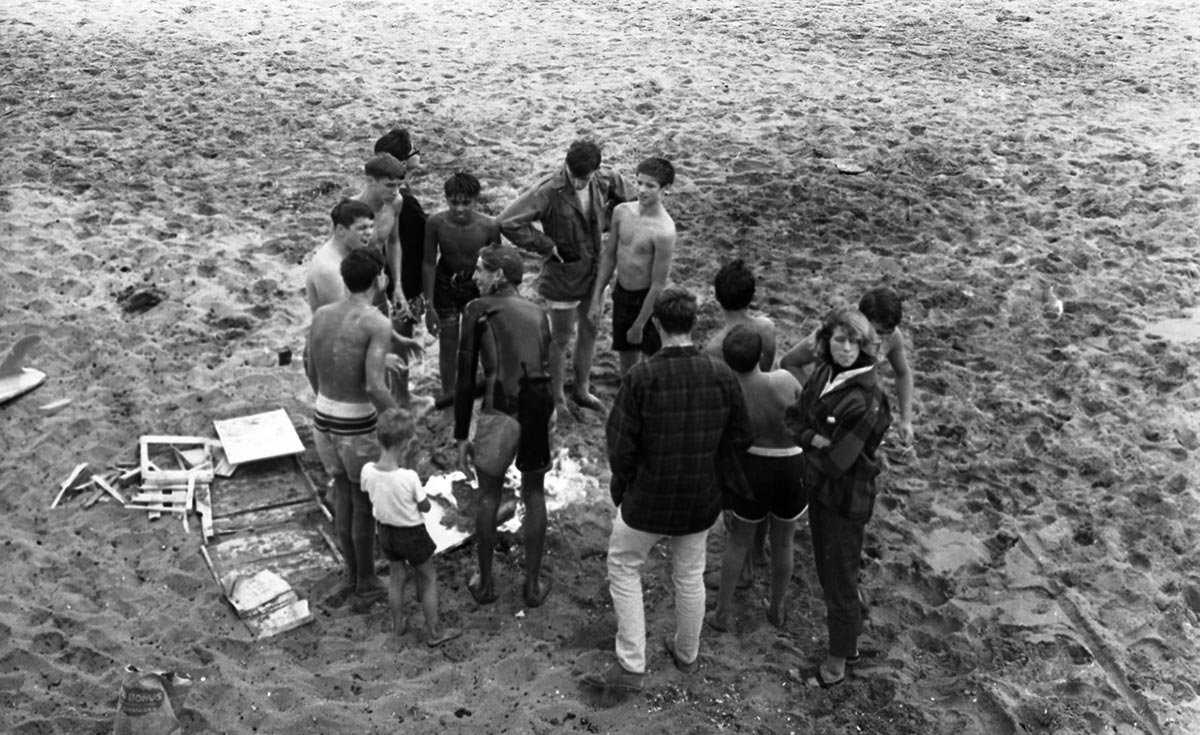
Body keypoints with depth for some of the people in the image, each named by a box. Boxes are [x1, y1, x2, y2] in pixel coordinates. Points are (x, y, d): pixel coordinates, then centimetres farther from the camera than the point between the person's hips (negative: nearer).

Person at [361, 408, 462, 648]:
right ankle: (434, 632, 27)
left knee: (397, 576, 26)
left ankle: (398, 625, 42)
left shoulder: (367, 471, -20)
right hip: (411, 533, -5)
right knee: (429, 577, 17)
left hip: (384, 530, 5)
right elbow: (425, 507, -17)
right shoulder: (409, 477, -32)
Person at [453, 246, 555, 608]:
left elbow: (465, 378, 0)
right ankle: (533, 584, 27)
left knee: (489, 496, 16)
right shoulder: (537, 312, 17)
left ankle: (485, 583, 29)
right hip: (540, 406, 4)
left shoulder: (478, 309, 4)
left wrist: (461, 436, 5)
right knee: (534, 493, 20)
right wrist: (540, 420, 27)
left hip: (500, 408, -3)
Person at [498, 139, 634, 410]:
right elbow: (508, 221, -30)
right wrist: (545, 246, -23)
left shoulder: (604, 181, -10)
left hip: (594, 270, 6)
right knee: (562, 339, 9)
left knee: (589, 332, 20)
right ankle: (558, 397, 27)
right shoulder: (549, 190, -26)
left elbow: (628, 195, 12)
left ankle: (582, 390, 39)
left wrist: (604, 222, -2)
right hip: (563, 274, -5)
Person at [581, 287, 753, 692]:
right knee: (690, 575, 22)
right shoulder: (722, 375, -11)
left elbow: (620, 445, -17)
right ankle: (687, 653, 41)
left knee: (623, 569, 16)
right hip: (701, 500, 4)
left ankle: (630, 665, 16)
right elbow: (740, 438, -2)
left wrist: (623, 481, 2)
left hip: (647, 499, -3)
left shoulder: (640, 377, -21)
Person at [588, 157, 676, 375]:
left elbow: (658, 285, -21)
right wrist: (597, 298, 7)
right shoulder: (622, 211, -6)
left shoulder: (663, 231, -26)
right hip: (621, 293, 6)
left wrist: (639, 326, -15)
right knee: (626, 361, 21)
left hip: (647, 300, -6)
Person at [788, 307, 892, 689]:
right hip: (818, 488, 8)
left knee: (840, 579, 8)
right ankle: (848, 641, 43)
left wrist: (810, 445, -9)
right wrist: (815, 439, -19)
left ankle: (837, 663, 27)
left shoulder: (865, 402, -28)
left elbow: (836, 462, -27)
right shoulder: (823, 374, -5)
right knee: (826, 569, 22)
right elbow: (795, 418, 0)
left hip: (845, 499, -8)